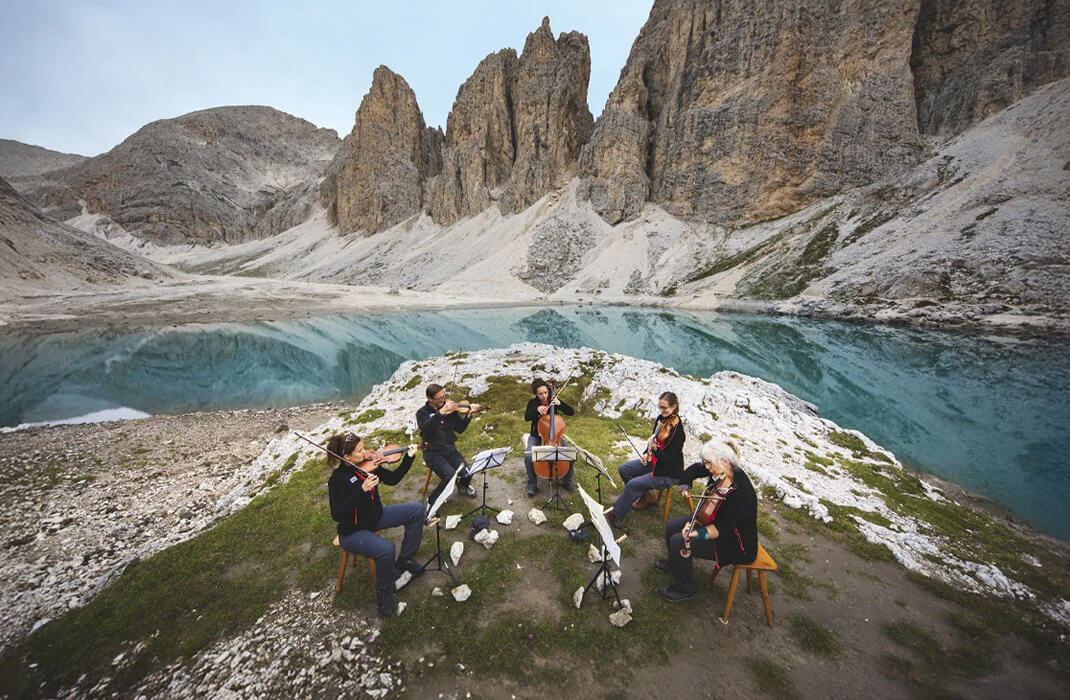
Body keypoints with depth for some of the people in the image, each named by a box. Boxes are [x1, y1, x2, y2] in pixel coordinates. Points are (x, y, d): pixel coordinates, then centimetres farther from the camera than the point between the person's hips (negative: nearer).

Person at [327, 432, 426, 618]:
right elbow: (337, 515, -30)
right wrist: (362, 490, -39)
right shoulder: (338, 479, -23)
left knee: (417, 510, -3)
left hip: (376, 517, 7)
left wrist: (408, 457, -9)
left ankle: (405, 560, 12)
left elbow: (393, 479, 2)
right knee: (386, 549, -32)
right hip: (353, 531, -7)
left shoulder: (369, 463, -6)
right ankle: (384, 593, -2)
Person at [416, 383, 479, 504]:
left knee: (467, 474, -14)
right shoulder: (422, 412, -8)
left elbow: (460, 429, 2)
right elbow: (426, 428, -29)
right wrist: (441, 413, -39)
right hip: (433, 453, -4)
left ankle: (463, 485, 24)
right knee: (450, 476, -26)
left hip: (450, 450, 4)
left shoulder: (450, 408, 2)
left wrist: (468, 414, -13)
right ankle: (432, 501, -1)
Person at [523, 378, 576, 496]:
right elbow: (526, 417, -19)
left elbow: (571, 412, -9)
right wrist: (537, 409, -36)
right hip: (536, 436, -1)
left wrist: (559, 404, -24)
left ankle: (567, 480, 5)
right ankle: (532, 483, -4)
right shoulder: (532, 402, -4)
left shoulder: (553, 401, -4)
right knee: (529, 456, -29)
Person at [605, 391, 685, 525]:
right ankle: (646, 496, 19)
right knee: (623, 469, 3)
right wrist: (647, 454, -3)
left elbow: (668, 459, -26)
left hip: (669, 474, -9)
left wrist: (655, 449, -42)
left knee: (633, 484, -18)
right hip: (654, 461, 9)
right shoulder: (661, 419, -4)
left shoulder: (677, 431, -27)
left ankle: (615, 515, 1)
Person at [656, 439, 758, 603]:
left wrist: (698, 533, -44)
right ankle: (675, 564, 36)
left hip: (735, 546, -9)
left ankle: (685, 590, 6)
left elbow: (723, 530, -33)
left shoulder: (741, 494, -35)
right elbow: (695, 469, 9)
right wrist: (685, 485, -2)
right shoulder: (723, 473, -10)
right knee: (671, 526, 7)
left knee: (678, 542, -19)